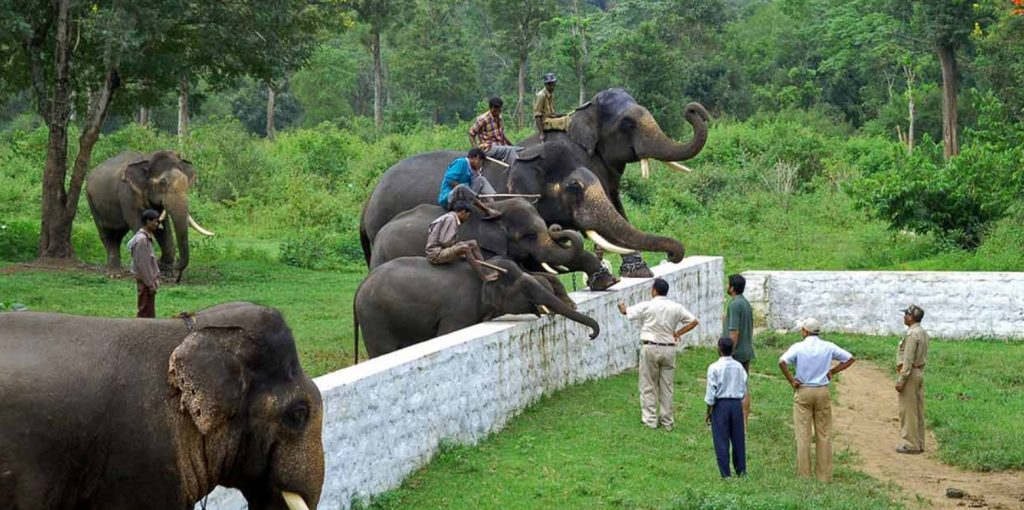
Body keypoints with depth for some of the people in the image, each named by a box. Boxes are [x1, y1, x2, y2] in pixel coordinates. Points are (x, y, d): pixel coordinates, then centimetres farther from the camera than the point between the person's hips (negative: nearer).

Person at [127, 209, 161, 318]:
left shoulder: (147, 238, 11)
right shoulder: (141, 240, -20)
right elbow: (142, 265, -22)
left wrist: (154, 280, 18)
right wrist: (150, 284, -19)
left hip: (149, 280, 10)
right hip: (145, 282, -10)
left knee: (149, 313, 14)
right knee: (145, 313, -4)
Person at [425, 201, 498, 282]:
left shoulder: (452, 218, 13)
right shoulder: (450, 218, -16)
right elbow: (445, 242, -22)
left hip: (443, 251, 10)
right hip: (436, 254, -10)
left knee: (473, 244, 7)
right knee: (464, 248, -30)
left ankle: (485, 271, -1)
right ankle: (484, 276, -24)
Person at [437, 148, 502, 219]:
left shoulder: (470, 170, 16)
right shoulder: (461, 162, -9)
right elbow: (449, 180, -20)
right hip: (448, 198, -9)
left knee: (481, 180, 6)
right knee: (462, 187, -39)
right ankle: (487, 211, -39)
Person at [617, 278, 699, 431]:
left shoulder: (646, 306, -8)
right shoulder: (676, 307, 1)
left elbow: (625, 312, 4)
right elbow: (694, 321, 3)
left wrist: (621, 306, 27)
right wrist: (678, 333, 8)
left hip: (650, 348, -3)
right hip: (669, 348, 3)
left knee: (648, 386, 7)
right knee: (666, 386, 10)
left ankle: (650, 419, 7)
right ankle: (667, 421, 14)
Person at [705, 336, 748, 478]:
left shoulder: (714, 368, -12)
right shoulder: (739, 367, 1)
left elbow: (711, 393, -10)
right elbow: (744, 389, 5)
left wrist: (708, 412, -1)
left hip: (720, 404, -4)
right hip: (737, 404, 4)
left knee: (721, 441, 2)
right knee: (738, 439, 12)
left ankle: (725, 474, 2)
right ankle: (741, 471, 16)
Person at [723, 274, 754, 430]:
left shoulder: (734, 305, -17)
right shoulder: (747, 304, 12)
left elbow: (734, 332, -21)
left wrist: (729, 353, -19)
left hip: (736, 353, -9)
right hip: (747, 352, 9)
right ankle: (744, 422, 13)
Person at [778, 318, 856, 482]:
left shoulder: (798, 347, -7)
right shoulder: (828, 347, 2)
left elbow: (782, 362, -22)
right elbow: (849, 359, 6)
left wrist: (791, 381, -11)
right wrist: (832, 371, 7)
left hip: (803, 391, -2)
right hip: (823, 391, 2)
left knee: (803, 433, 2)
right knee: (824, 434, 8)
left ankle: (804, 474, 2)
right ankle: (825, 475, 10)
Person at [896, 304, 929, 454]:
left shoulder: (912, 335, -19)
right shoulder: (923, 333, 11)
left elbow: (908, 360, -22)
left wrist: (901, 380, -20)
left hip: (910, 374, -10)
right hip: (920, 372, 10)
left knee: (908, 410, -4)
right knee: (918, 409, 12)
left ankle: (911, 444, -1)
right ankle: (919, 443, 17)